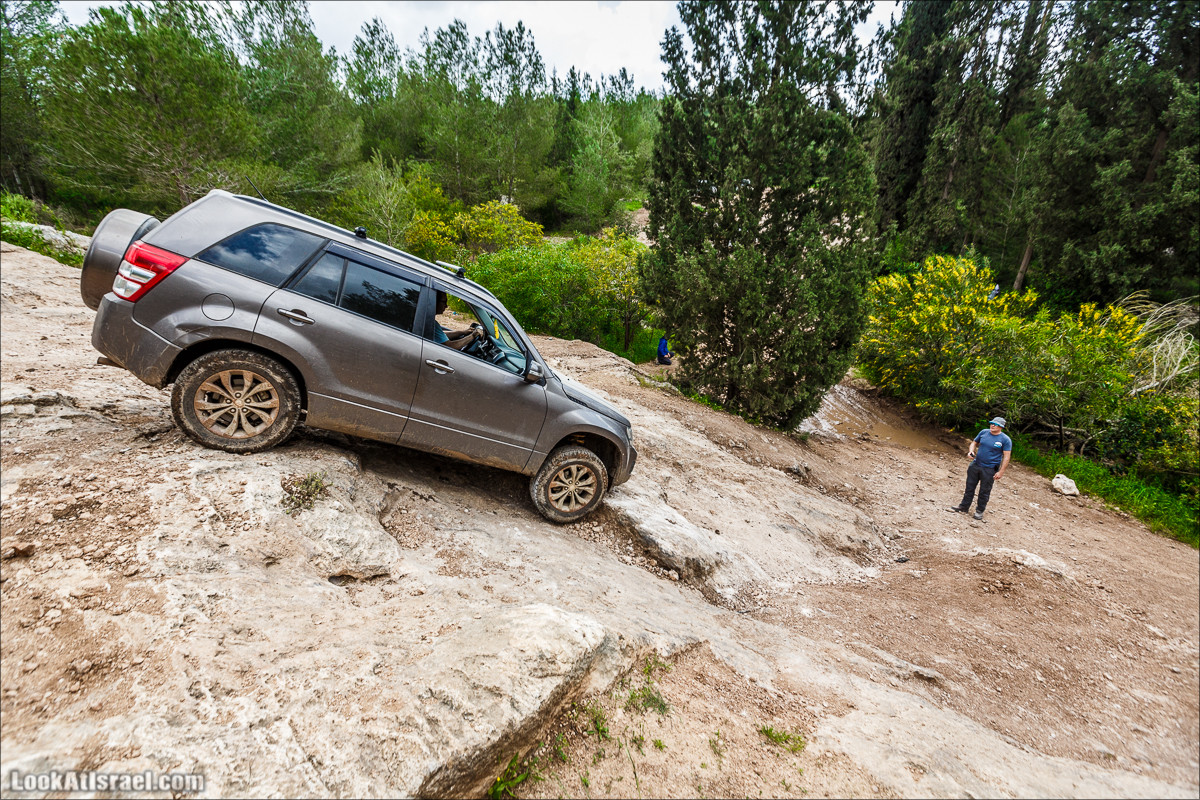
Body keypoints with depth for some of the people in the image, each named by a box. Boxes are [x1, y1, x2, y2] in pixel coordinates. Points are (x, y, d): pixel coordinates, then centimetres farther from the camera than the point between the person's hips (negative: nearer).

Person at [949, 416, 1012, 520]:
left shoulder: (1005, 440, -10)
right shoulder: (984, 432, 3)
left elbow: (1006, 456, -10)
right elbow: (974, 442, 16)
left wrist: (1001, 472, -14)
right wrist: (971, 451, -5)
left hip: (989, 470, -4)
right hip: (975, 465, 4)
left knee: (984, 491, 7)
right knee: (970, 487, 11)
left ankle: (980, 511, 22)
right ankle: (964, 507, 23)